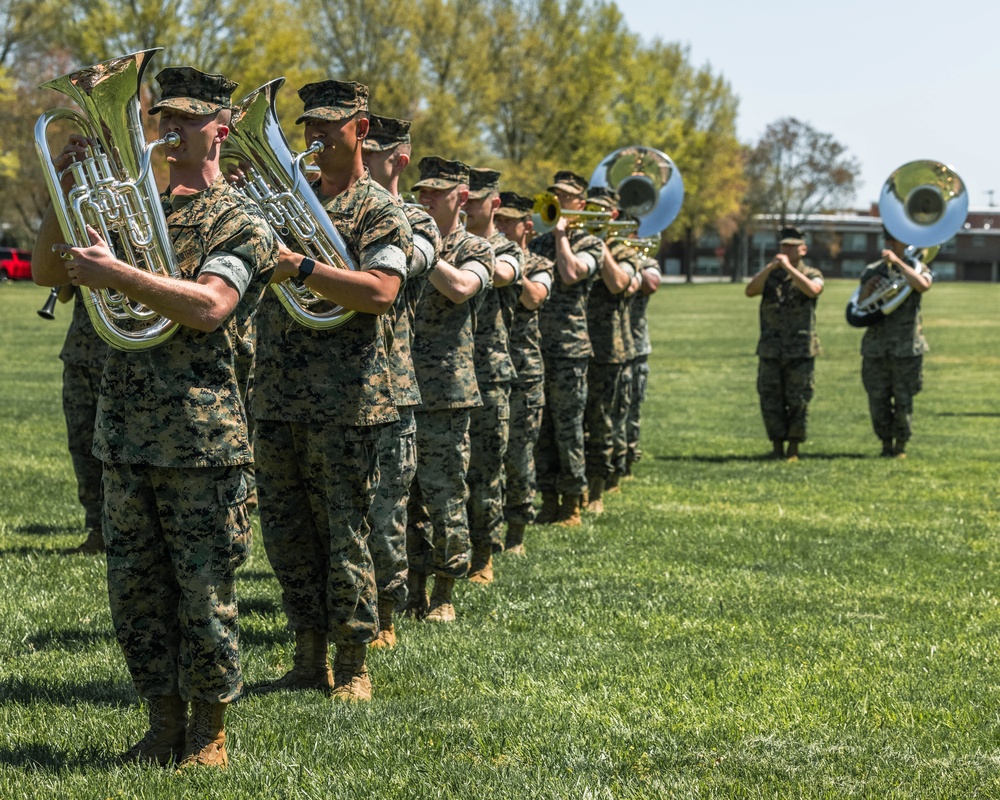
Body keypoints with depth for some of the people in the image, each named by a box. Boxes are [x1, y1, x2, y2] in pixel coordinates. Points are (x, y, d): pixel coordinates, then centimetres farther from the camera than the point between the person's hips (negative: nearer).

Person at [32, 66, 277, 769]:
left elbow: (209, 307, -19)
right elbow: (48, 270, 12)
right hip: (126, 433, 6)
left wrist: (117, 273, -25)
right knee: (135, 590, 8)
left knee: (204, 591, 0)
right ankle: (165, 726, 19)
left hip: (203, 438, -6)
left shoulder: (240, 221, -3)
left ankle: (210, 733, 12)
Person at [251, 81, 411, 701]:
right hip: (278, 396, 6)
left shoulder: (380, 209, -3)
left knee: (344, 534, -2)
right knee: (286, 534, 9)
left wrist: (299, 265, -25)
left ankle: (353, 666, 8)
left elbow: (380, 291, -18)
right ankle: (310, 659, 19)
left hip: (345, 402, -6)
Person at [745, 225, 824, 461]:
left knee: (798, 402, -2)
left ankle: (793, 449, 6)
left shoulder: (811, 274, 5)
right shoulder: (769, 275, 13)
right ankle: (776, 448, 11)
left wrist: (789, 267, -17)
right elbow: (750, 291, -5)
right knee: (770, 401, 2)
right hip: (770, 350, 3)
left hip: (801, 351, -3)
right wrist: (770, 267, -13)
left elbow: (813, 290, -18)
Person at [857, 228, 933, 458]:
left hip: (906, 347, -3)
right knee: (878, 400, 3)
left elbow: (923, 285, -22)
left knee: (903, 400, 0)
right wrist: (866, 290, -9)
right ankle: (886, 445, 16)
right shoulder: (871, 271, 11)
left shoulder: (916, 267, 3)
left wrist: (898, 262, -20)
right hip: (875, 348, 3)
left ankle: (901, 446, 13)